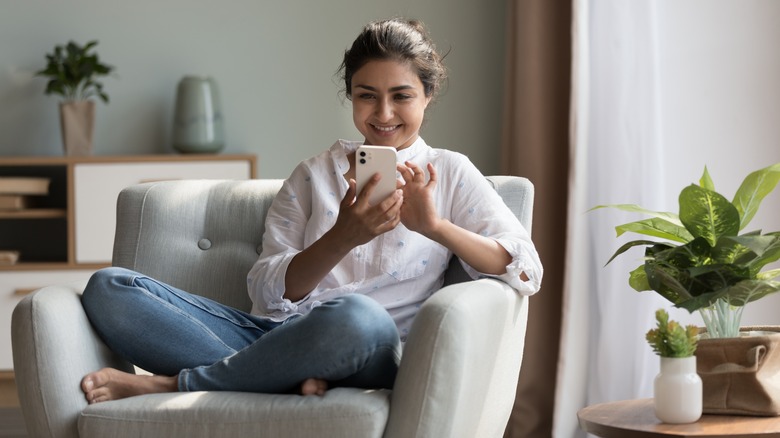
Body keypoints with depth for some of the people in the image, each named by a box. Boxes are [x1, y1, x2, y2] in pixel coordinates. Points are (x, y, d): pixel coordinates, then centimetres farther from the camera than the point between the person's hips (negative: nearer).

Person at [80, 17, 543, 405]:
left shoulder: (449, 173, 14)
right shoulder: (314, 174, 20)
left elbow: (526, 269, 0)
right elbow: (268, 290, 6)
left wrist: (435, 226, -15)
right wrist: (343, 238, -13)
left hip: (366, 355, -3)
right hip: (275, 335, 3)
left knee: (358, 316, -43)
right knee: (108, 288, -16)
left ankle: (172, 383, -21)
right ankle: (292, 378, -27)